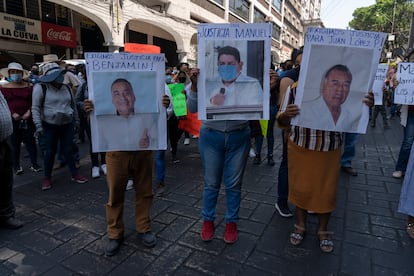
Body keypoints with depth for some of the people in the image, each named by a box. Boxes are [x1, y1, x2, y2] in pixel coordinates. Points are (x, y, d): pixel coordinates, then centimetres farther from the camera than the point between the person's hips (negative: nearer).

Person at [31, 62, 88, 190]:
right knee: (49, 152, 5)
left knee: (68, 150, 9)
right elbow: (35, 107, -10)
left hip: (67, 125, 4)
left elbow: (73, 105, 17)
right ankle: (47, 178, 20)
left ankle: (75, 174, 17)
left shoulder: (66, 88, 8)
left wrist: (76, 120, 16)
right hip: (49, 126, -4)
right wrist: (38, 125, -16)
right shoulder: (41, 88, -8)